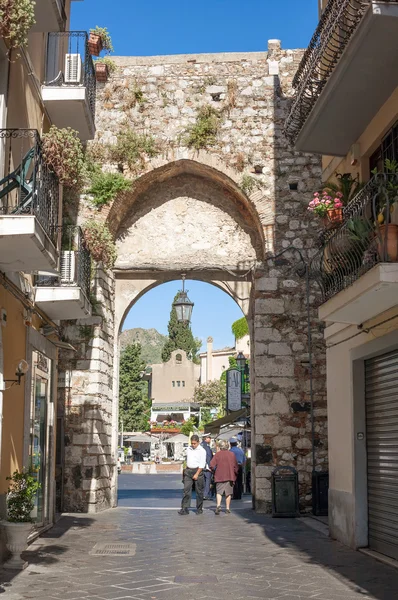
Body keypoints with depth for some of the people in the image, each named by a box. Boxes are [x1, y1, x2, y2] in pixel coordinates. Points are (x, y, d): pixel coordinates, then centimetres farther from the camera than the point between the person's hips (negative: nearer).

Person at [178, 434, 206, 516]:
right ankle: (184, 509, -6)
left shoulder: (202, 451, -6)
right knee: (186, 490, -4)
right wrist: (185, 470, 15)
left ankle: (199, 509, 14)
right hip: (188, 471, 4)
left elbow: (202, 464, -10)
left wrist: (197, 474, -15)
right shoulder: (189, 449, 11)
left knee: (199, 491, 3)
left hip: (198, 470, -4)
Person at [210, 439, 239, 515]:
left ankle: (218, 505, -16)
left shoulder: (217, 454, -4)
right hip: (230, 476, 1)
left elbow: (212, 464, -9)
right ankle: (227, 508, 10)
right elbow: (236, 466, 4)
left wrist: (214, 470, 10)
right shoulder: (232, 454, 2)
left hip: (219, 476, -1)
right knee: (228, 493, 9)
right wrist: (235, 474, 18)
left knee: (219, 492, 4)